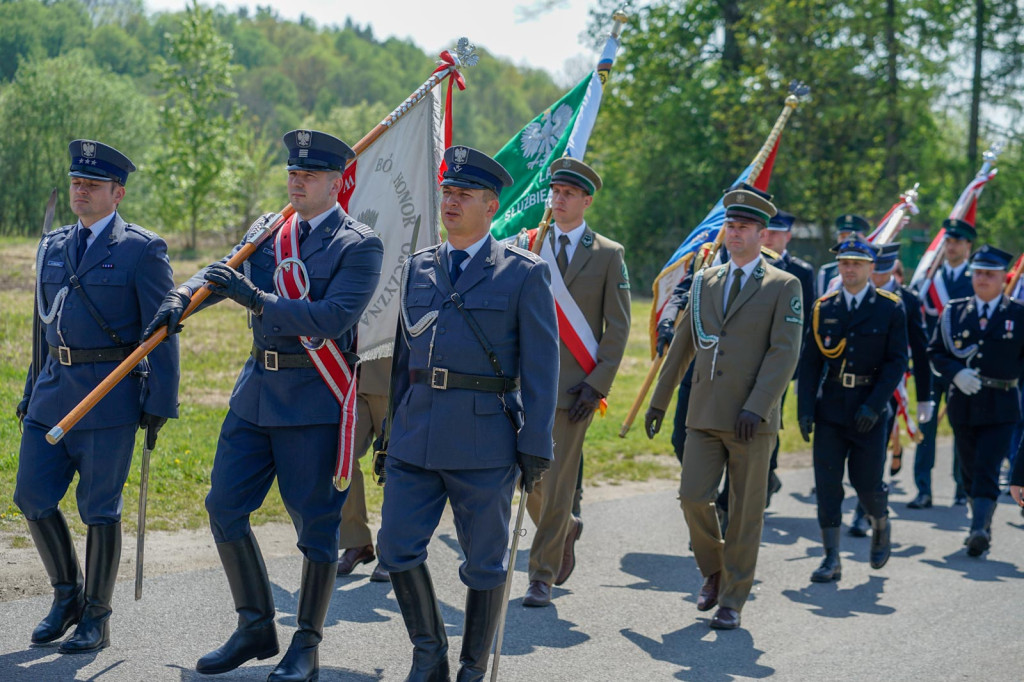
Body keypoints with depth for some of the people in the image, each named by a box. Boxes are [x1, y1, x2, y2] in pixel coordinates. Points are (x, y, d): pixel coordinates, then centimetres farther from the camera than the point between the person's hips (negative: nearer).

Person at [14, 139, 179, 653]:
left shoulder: (142, 250, -6)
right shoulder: (52, 247, 13)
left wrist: (160, 403, -11)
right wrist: (32, 390, 18)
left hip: (110, 393, -6)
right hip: (54, 389, 6)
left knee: (99, 508, 0)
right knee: (32, 497, 4)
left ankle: (97, 619, 13)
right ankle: (67, 595, 25)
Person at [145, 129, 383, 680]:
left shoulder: (359, 244, -8)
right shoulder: (265, 230, 13)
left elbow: (333, 318, -20)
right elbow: (219, 272, 9)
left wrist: (256, 299, -26)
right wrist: (179, 299, -13)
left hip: (314, 399, -6)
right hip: (256, 388, 7)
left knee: (315, 523, 0)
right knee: (224, 506, 6)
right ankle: (255, 628, 21)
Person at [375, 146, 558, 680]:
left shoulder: (524, 273, -2)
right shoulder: (417, 268, 12)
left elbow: (540, 367, -4)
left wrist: (536, 447, -8)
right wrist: (391, 429, 15)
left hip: (485, 439, -4)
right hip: (416, 437, 4)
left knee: (484, 563, 6)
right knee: (397, 549, 1)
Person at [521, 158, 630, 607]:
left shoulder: (608, 255, 2)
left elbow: (618, 329, 0)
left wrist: (597, 384, -9)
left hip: (573, 385, -3)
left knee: (557, 484, -4)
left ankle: (542, 577, 7)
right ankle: (566, 530, 36)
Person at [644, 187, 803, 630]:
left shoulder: (783, 286, 0)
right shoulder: (704, 282, 14)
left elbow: (784, 352, -8)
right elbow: (682, 345, 19)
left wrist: (757, 407, -19)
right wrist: (659, 401, 19)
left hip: (752, 420, -3)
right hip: (704, 415, 4)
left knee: (746, 512, 1)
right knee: (693, 498, -6)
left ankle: (732, 601, 12)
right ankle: (714, 572, 21)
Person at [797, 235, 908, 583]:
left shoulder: (891, 308, -1)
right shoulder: (824, 308, 6)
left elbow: (896, 361, -4)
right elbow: (809, 362, 5)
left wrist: (874, 405, -14)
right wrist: (805, 409, -4)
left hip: (870, 410, -2)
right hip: (830, 409, 2)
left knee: (867, 482, 1)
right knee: (827, 482, -3)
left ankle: (881, 525, 34)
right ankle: (831, 559, 4)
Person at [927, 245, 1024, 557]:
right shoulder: (954, 312, 6)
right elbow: (935, 352, 6)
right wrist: (955, 373, -9)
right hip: (963, 403, 3)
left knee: (987, 469, -14)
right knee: (970, 471, 11)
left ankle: (979, 531, -19)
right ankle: (983, 527, 27)